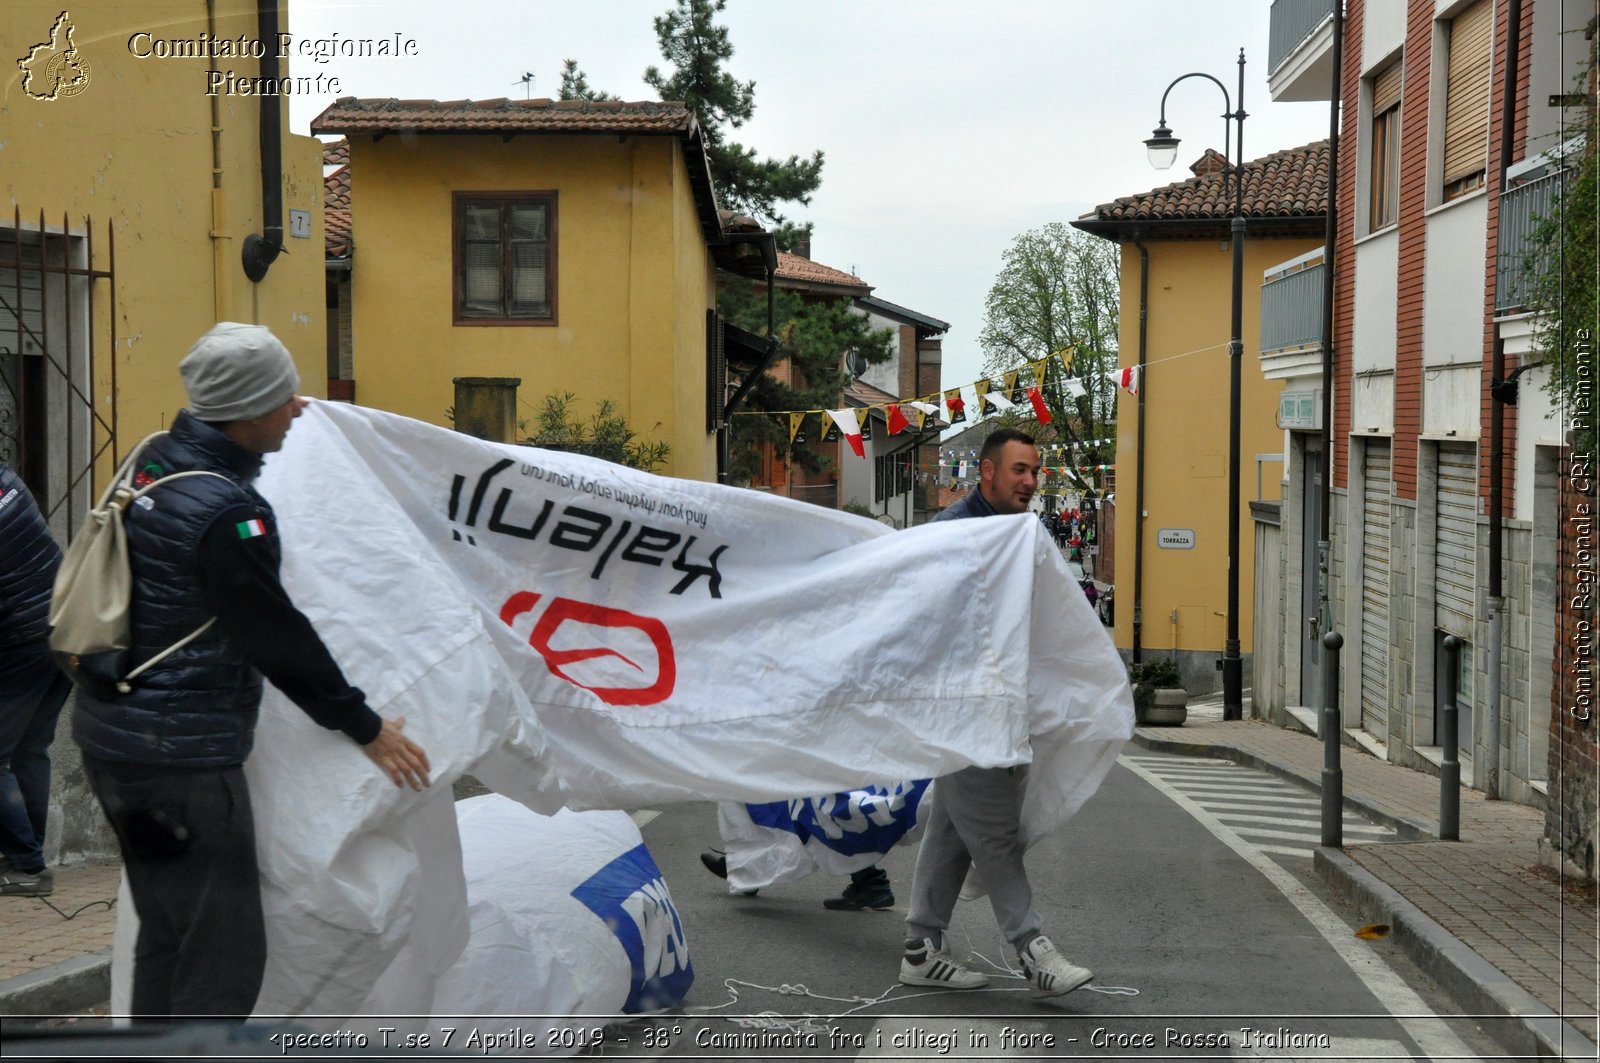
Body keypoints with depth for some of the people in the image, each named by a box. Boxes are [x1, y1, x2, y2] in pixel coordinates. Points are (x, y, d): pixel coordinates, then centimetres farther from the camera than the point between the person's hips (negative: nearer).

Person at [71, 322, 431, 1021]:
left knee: (166, 932, 22)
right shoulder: (228, 513, -23)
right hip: (182, 754, -10)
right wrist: (365, 727, -7)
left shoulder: (159, 458, 6)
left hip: (110, 730, 10)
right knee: (223, 950, -2)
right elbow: (279, 640, -18)